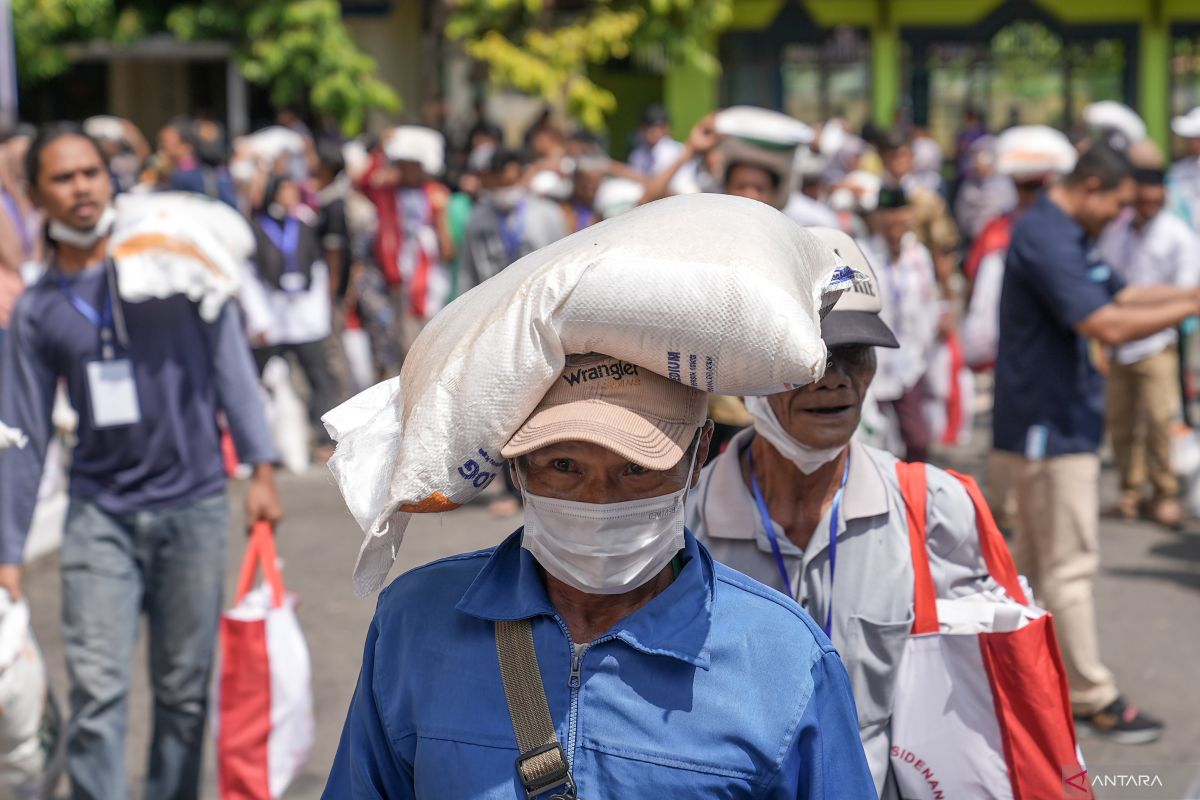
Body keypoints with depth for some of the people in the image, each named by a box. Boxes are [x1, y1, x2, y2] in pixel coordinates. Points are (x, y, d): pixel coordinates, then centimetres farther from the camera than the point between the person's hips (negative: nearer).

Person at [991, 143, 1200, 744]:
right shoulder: (1046, 239, -20)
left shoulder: (1062, 236, 14)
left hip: (1048, 421, 11)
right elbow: (1108, 325, -28)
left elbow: (1119, 295, 18)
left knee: (1035, 557, 18)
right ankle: (1093, 700, 4)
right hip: (1051, 426, -11)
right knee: (1070, 565, -3)